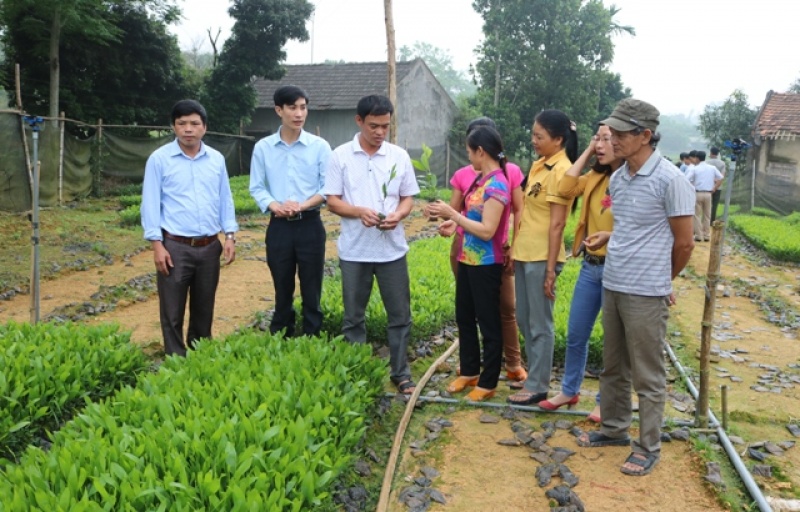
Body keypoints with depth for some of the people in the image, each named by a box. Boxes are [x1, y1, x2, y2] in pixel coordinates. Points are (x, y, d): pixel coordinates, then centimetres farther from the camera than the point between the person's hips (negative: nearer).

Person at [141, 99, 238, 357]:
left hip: (209, 247, 4)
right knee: (172, 312, 3)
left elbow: (225, 199, 11)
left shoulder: (217, 159, 7)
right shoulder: (159, 158, -4)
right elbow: (151, 203, -5)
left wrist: (230, 235, 2)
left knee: (204, 309, 15)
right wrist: (156, 243, -11)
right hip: (175, 247, -4)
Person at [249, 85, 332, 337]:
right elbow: (257, 187, 3)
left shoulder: (319, 146, -2)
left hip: (310, 225, -1)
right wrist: (275, 206, -16)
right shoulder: (263, 147, 1)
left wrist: (302, 205, -17)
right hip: (279, 227, 1)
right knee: (282, 290, 12)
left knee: (311, 290, 6)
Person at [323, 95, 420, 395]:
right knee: (353, 317, 11)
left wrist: (398, 215, -15)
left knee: (400, 315, 7)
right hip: (354, 251, -1)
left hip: (392, 249, 1)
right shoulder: (341, 156, -2)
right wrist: (359, 211, -21)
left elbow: (408, 198, 7)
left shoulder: (399, 156, 2)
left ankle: (401, 373, 21)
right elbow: (332, 200, -3)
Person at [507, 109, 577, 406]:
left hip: (541, 257, -9)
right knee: (524, 320, 17)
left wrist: (550, 268, -18)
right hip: (524, 253, 9)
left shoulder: (561, 170, -14)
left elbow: (557, 223, -17)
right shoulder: (539, 164, 12)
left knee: (539, 324, 2)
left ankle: (538, 386, 14)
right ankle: (534, 374, 32)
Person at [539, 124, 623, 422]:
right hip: (590, 266, 6)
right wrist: (586, 151, 0)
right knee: (575, 334, 14)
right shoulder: (595, 177, 8)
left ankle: (606, 401, 24)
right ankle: (569, 391, 32)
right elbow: (565, 189, -5)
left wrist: (611, 236, -31)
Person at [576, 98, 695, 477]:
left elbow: (684, 243, -6)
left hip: (646, 293, -7)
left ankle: (648, 447, 19)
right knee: (613, 368, 19)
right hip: (611, 285, 7)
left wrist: (660, 281, 7)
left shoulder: (669, 180, -13)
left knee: (648, 376, 6)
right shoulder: (616, 179, 7)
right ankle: (613, 429, 35)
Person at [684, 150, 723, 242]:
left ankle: (698, 236, 1)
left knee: (697, 215, 3)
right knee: (707, 215, 10)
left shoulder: (694, 168, -4)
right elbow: (721, 178, 10)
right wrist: (714, 189, 11)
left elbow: (686, 181, -13)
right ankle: (706, 235, 12)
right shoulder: (712, 168, 8)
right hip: (708, 194, 3)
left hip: (697, 193, -3)